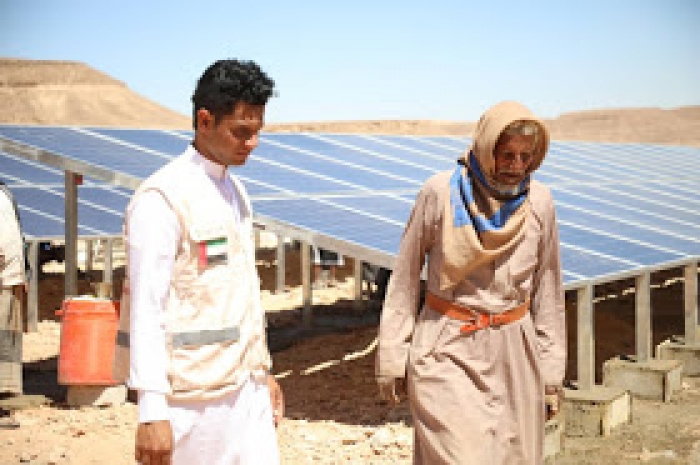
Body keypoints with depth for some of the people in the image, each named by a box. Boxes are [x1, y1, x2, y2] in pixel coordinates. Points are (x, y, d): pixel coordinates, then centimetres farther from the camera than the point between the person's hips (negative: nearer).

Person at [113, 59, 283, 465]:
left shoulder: (236, 192, 12)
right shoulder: (162, 198, -13)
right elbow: (146, 309, -17)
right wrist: (151, 412, -19)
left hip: (247, 386, 7)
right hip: (195, 396, -7)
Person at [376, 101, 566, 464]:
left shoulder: (539, 202, 2)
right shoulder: (441, 193, -8)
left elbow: (548, 290, 9)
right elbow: (404, 278, -1)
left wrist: (552, 370, 10)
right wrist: (391, 356, -1)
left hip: (514, 355, 3)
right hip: (447, 352, -3)